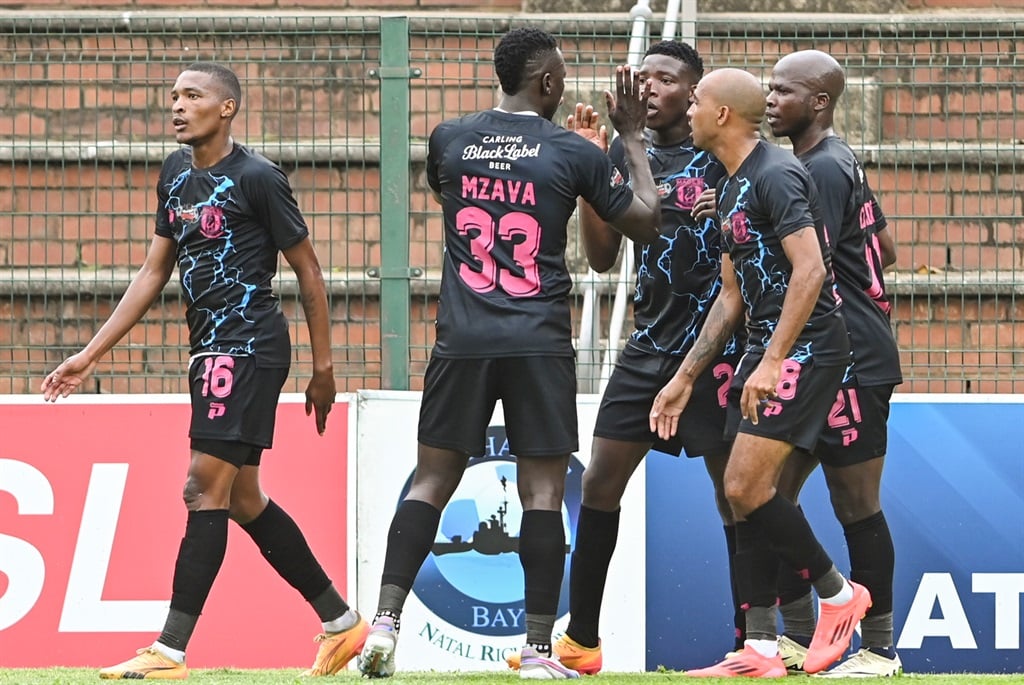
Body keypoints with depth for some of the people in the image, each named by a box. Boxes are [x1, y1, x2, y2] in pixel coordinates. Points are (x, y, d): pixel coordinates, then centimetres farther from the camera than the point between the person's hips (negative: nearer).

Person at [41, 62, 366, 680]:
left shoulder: (257, 178, -10)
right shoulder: (176, 173, 13)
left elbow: (309, 272, -6)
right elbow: (155, 270, 18)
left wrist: (323, 368, -6)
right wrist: (91, 355, 15)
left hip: (250, 346, -9)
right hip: (211, 349, 9)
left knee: (207, 487, -12)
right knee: (242, 498, 13)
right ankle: (342, 623, 23)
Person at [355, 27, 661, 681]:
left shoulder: (449, 138, 6)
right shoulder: (573, 152, -3)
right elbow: (646, 223, 6)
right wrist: (633, 136, 15)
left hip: (462, 340, 3)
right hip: (540, 345, -3)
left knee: (432, 480, 9)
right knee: (543, 488, 1)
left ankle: (386, 621, -4)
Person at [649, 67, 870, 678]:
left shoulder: (776, 176, -14)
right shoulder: (732, 190, 18)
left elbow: (809, 271, -23)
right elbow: (733, 295, 24)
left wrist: (772, 361, -26)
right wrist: (685, 378, 22)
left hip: (806, 346, -10)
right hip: (768, 348, 10)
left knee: (747, 486, -14)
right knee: (748, 493, 5)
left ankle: (838, 593, 3)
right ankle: (761, 651, 6)